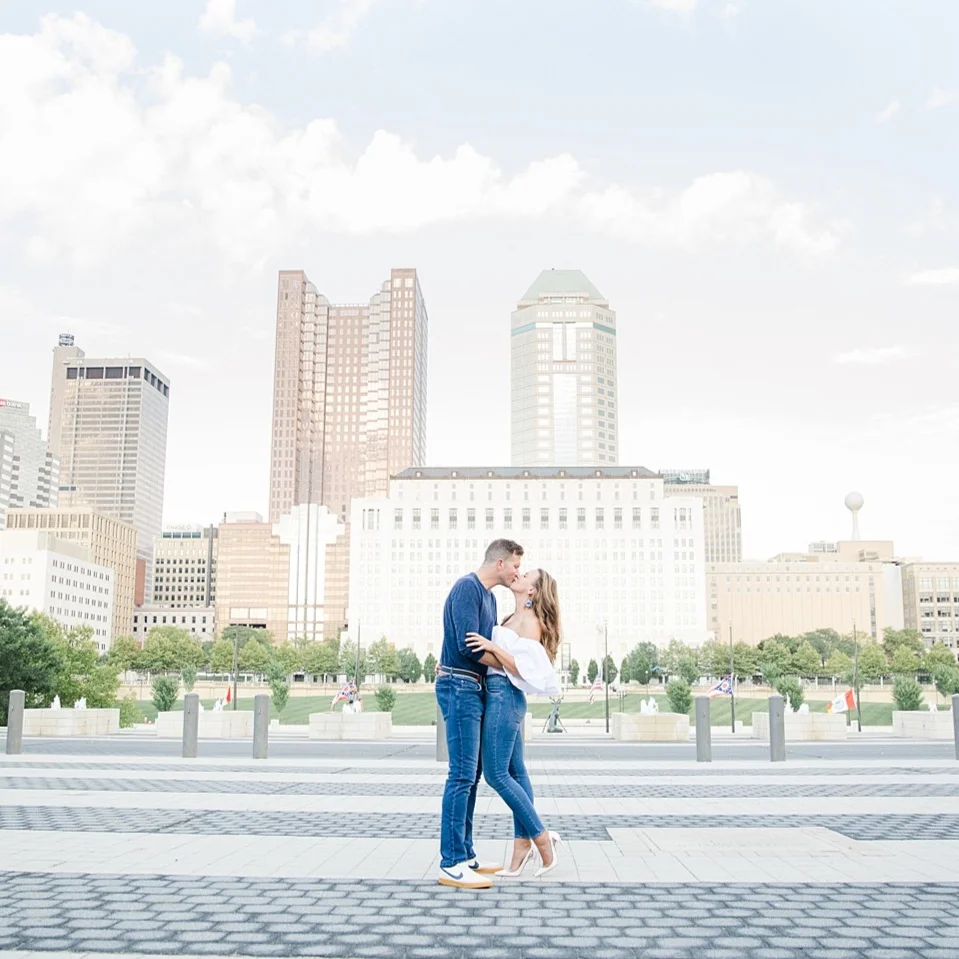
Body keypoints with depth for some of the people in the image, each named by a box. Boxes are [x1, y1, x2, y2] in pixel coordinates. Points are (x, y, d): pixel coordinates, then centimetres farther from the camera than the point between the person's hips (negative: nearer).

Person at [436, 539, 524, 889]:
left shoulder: (489, 596, 19)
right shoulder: (467, 588, -11)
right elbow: (469, 644, -19)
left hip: (475, 689, 10)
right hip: (460, 688, -10)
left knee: (471, 774, 11)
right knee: (462, 774, -10)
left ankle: (465, 856, 16)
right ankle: (451, 864, -7)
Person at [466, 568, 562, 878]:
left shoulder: (530, 621, -9)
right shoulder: (515, 619, 17)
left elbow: (525, 669, -17)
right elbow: (492, 659, 18)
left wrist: (492, 646, -23)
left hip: (504, 697, -9)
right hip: (500, 697, 9)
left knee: (497, 774, -7)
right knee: (515, 771, 8)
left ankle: (541, 837, 2)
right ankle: (522, 843, 11)